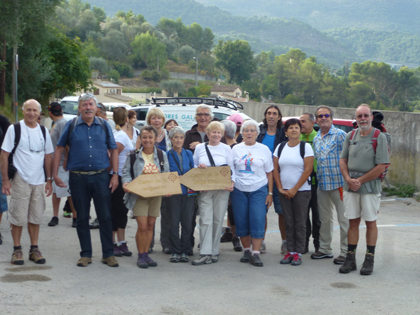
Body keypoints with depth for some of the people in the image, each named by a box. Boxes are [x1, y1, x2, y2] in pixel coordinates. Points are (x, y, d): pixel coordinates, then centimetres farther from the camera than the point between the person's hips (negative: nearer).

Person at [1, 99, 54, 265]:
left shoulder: (43, 131, 10)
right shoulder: (14, 129, -3)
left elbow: (48, 156, 16)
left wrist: (49, 180, 10)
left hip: (39, 181, 4)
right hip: (20, 180, -4)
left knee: (36, 217, 8)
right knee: (18, 217, 0)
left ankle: (34, 249, 17)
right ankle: (17, 249, 11)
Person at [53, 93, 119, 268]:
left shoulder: (104, 125, 6)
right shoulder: (72, 125, 3)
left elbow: (113, 150, 9)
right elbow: (59, 148, 7)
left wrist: (115, 174, 2)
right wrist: (55, 174, 1)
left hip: (101, 176, 0)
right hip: (78, 178, 0)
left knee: (105, 217, 1)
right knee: (82, 218, 6)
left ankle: (108, 254, 11)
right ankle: (86, 254, 17)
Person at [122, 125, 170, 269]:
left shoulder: (162, 155, 7)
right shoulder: (134, 156, -1)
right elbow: (126, 173, 0)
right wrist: (126, 183, -20)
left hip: (156, 195, 3)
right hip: (138, 194, -3)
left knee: (150, 225, 7)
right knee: (142, 226, -9)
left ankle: (146, 254, 19)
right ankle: (141, 255, 5)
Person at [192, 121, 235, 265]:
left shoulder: (226, 148, 8)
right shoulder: (199, 148, 10)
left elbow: (231, 168, 7)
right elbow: (193, 167, 16)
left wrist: (232, 182, -10)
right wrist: (198, 167, -7)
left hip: (222, 189, 0)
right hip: (204, 189, 0)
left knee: (218, 220, 2)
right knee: (206, 220, -8)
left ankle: (214, 252, 11)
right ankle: (205, 253, -10)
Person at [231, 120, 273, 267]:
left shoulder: (264, 149, 6)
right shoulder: (236, 149, 7)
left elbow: (269, 173, 8)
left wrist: (270, 193, 2)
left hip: (258, 190, -1)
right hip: (239, 190, 1)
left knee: (258, 221, -10)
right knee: (241, 222, 2)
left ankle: (255, 253, -6)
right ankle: (247, 250, 17)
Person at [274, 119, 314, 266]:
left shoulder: (306, 147, -3)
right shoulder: (280, 147, 9)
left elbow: (308, 170, -9)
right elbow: (275, 169, 9)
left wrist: (295, 189, -11)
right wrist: (280, 188, -2)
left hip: (301, 191, -3)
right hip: (284, 192, 4)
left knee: (300, 222, -1)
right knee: (289, 222, 6)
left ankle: (298, 253, 4)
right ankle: (290, 251, 12)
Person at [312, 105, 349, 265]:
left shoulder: (339, 135, -6)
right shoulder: (316, 139, 15)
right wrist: (317, 178, 13)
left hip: (338, 182, -7)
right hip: (322, 184, 7)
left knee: (343, 219, -3)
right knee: (324, 219, 15)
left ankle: (345, 252, 2)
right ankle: (325, 249, 25)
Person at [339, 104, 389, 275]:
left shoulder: (379, 137, -7)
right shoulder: (350, 136, 8)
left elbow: (381, 166, -12)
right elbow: (343, 160, 9)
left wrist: (360, 181, -12)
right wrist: (349, 179, -8)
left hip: (370, 186, -4)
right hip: (350, 186, 4)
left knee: (370, 222, 3)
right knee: (353, 222, 7)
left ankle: (369, 260, 10)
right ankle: (350, 259, 12)